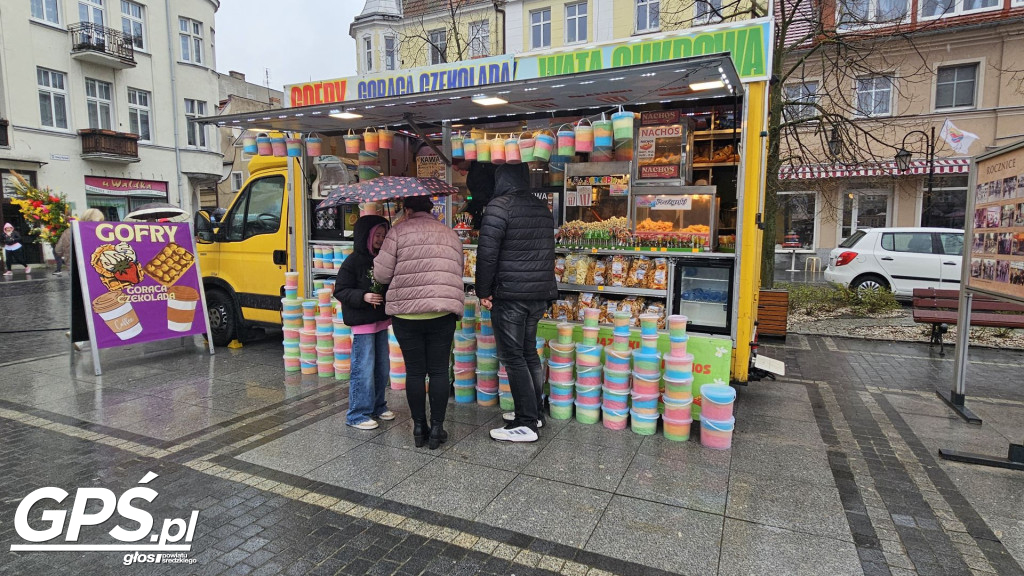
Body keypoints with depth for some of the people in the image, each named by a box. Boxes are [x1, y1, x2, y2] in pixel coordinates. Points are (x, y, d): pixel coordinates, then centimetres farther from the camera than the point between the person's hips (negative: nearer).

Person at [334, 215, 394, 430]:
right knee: (363, 369, -3)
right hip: (362, 323, -7)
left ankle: (377, 407, 30)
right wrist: (363, 296, -23)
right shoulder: (353, 262, -11)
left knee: (382, 368, 14)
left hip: (381, 321, 7)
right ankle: (357, 415, 10)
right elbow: (340, 291, -12)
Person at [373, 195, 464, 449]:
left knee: (414, 371, 9)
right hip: (443, 313, 2)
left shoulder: (399, 231, 0)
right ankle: (437, 428, 14)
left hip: (406, 314, -2)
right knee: (439, 370, 8)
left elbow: (382, 274, -3)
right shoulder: (451, 234, 15)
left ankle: (419, 427, 19)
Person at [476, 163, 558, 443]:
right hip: (540, 293, 8)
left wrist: (484, 291, -8)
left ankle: (526, 425, 3)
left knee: (512, 357, -1)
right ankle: (534, 412, 28)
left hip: (510, 294, -8)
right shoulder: (543, 207, 12)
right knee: (529, 353, 18)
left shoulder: (499, 206, -12)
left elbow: (487, 252, -17)